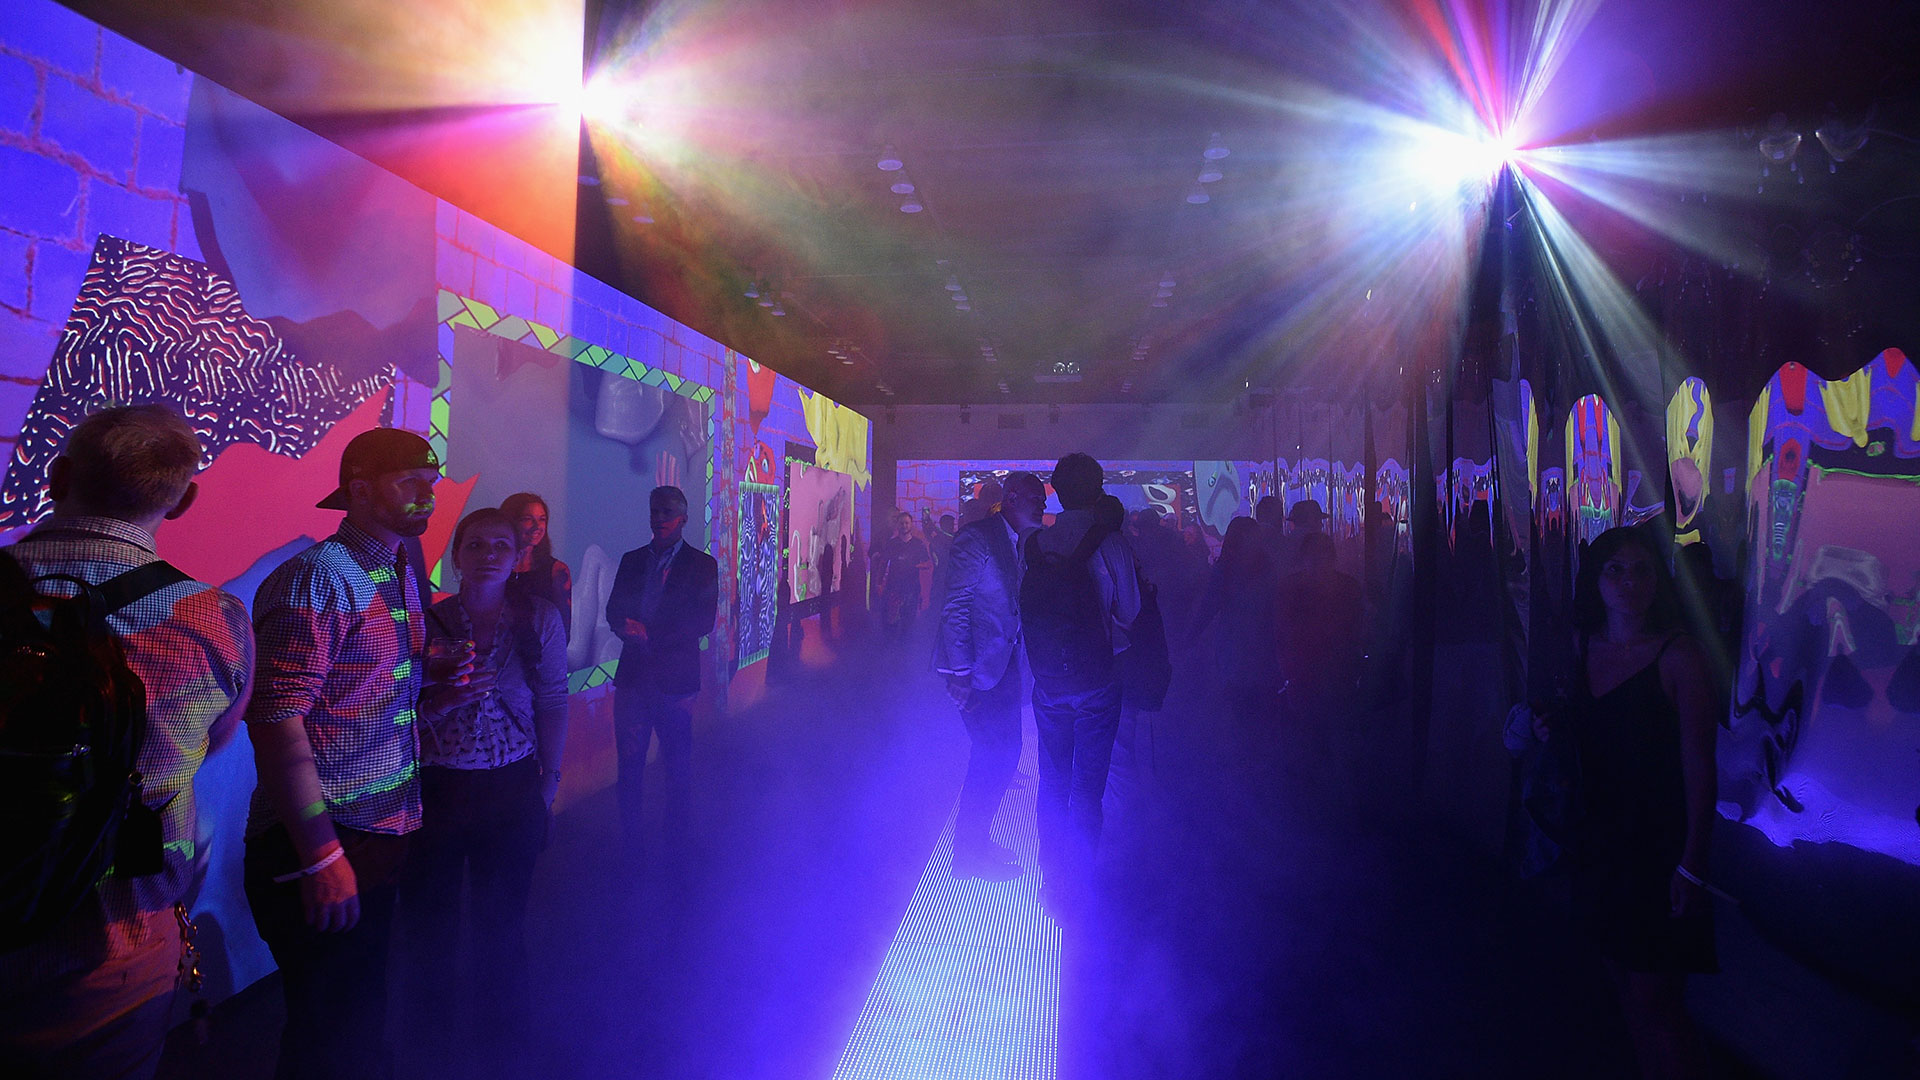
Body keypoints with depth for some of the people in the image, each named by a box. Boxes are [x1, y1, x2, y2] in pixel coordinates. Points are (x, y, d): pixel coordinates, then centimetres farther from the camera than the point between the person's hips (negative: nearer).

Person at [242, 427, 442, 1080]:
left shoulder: (403, 579, 13)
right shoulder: (316, 578, -15)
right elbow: (276, 719, -22)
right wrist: (321, 855, -23)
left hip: (381, 841, 8)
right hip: (320, 847, -8)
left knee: (363, 1021, 20)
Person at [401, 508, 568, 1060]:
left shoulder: (541, 618, -3)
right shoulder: (428, 621, -3)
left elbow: (554, 702, 1)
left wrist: (550, 780, 1)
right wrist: (443, 702, -19)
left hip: (512, 788, 0)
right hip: (435, 788, 0)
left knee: (502, 917, 11)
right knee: (429, 915, 12)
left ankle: (499, 1026, 31)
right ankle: (431, 1024, 35)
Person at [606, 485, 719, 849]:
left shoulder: (702, 564, 1)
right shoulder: (632, 560, 14)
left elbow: (704, 622, -8)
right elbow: (613, 610, 11)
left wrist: (651, 636, -16)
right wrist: (628, 627, -13)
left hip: (675, 678, -3)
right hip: (633, 675, 3)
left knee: (678, 764, 5)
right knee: (629, 761, 6)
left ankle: (677, 839, 20)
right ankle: (630, 838, 21)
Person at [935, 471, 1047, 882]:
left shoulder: (1022, 544, 12)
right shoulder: (976, 538, -14)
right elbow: (955, 606, -17)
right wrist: (960, 672, -20)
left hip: (1004, 664, 8)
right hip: (977, 667, -8)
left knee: (1001, 753, 13)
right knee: (996, 755, -5)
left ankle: (976, 841, 30)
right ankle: (970, 854, 12)